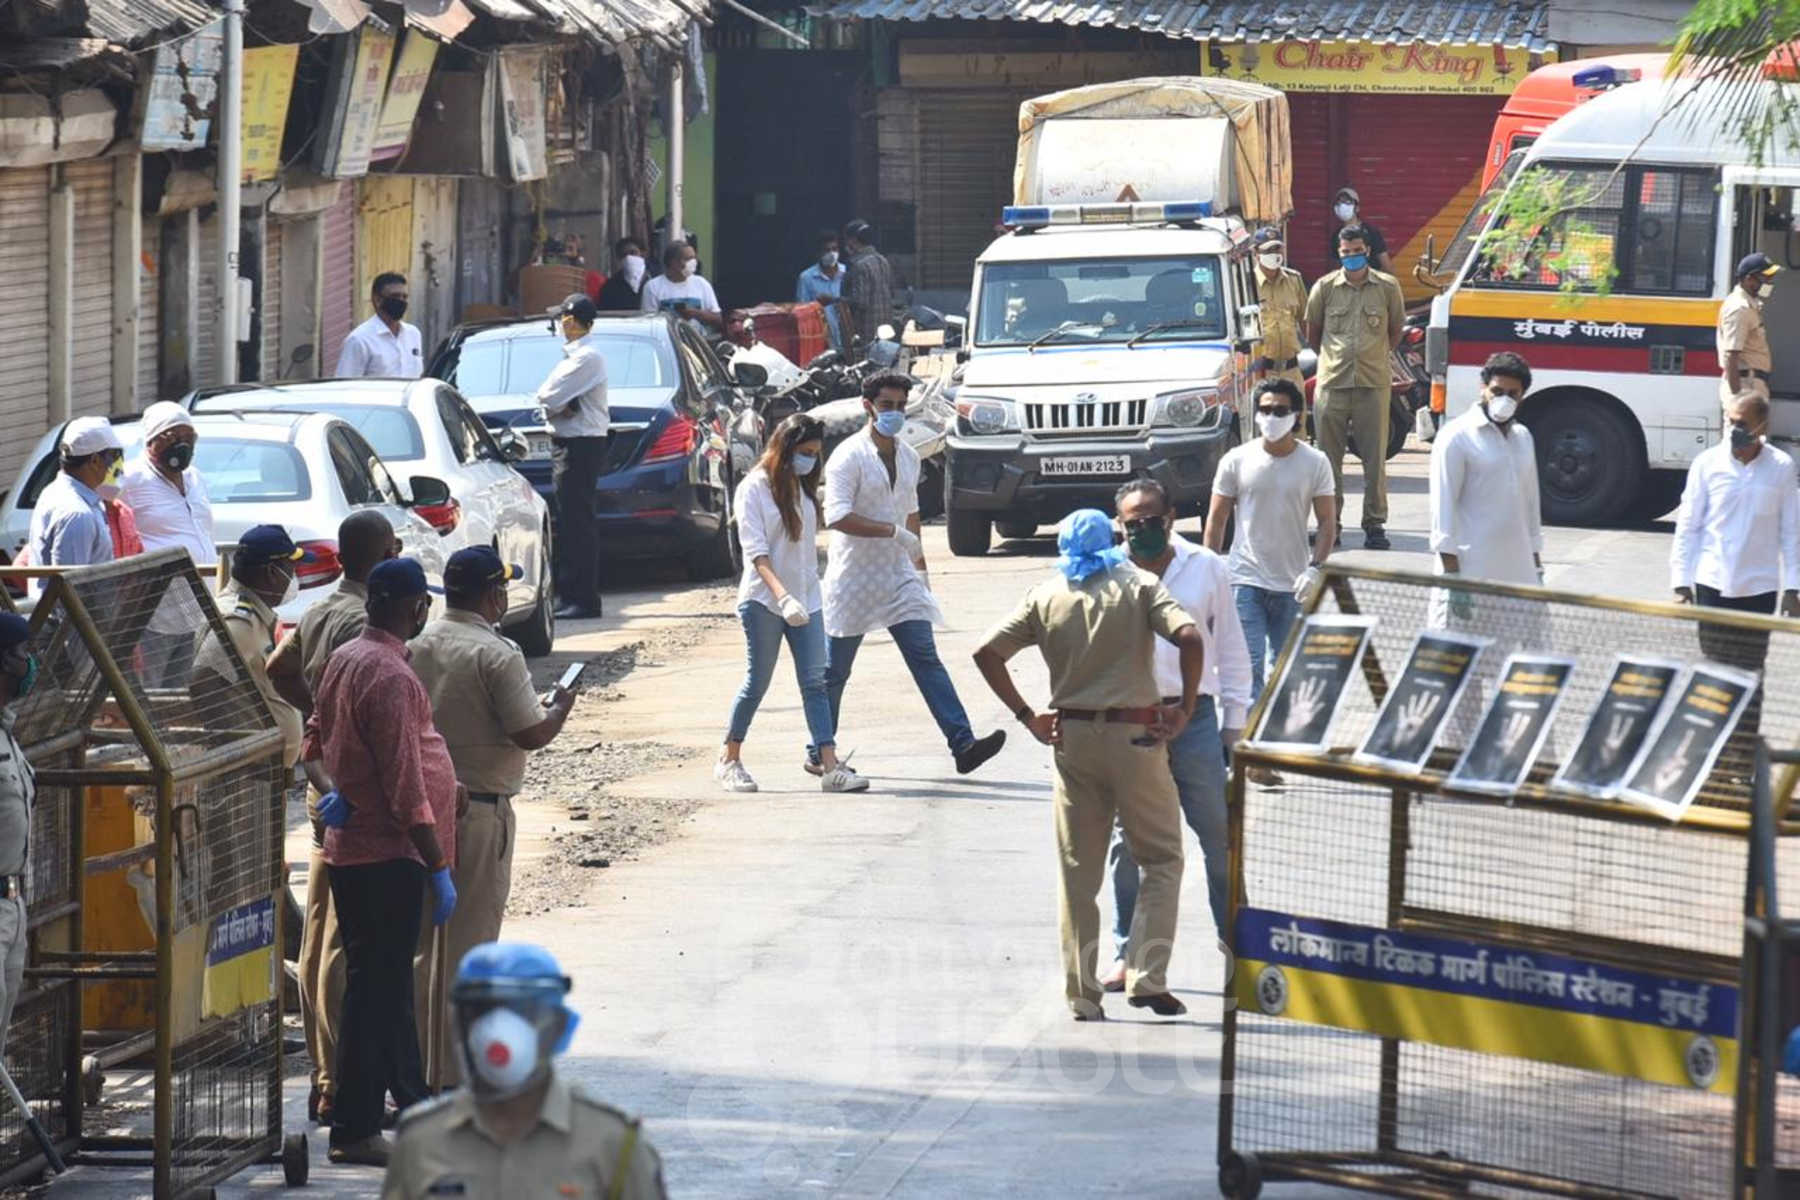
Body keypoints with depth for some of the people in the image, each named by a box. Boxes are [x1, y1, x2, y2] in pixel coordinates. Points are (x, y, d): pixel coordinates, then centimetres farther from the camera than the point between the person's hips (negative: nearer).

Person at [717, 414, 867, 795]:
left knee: (814, 683, -3)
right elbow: (756, 552, -16)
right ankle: (728, 760, 17)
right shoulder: (754, 489, -8)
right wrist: (783, 596, -27)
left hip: (806, 601, 6)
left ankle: (831, 767, -10)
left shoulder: (804, 489, 13)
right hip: (763, 602, -6)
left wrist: (804, 595, 11)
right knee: (758, 683, 1)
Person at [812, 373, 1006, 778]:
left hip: (898, 577, 6)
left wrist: (920, 567, 25)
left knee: (926, 660, -5)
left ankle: (963, 744, -14)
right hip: (854, 579, -6)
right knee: (835, 671, 5)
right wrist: (893, 531, -25)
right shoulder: (849, 457, -12)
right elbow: (837, 516, -23)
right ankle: (818, 754, 18)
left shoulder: (908, 457, 11)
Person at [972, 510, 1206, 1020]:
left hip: (1072, 738, 2)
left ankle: (1081, 994, 7)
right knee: (1162, 859, 8)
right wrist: (1186, 707, -7)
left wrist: (1028, 717, 6)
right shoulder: (1139, 587, 0)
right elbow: (1190, 638, -15)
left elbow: (987, 652, 2)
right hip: (1135, 736, -2)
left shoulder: (1045, 598, 7)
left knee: (1078, 870, 9)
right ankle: (1147, 977, -5)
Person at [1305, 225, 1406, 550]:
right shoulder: (1325, 288, 4)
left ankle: (1375, 524, 5)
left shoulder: (1387, 287, 4)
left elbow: (1396, 330, 16)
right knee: (1329, 457, 3)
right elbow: (1312, 332, 16)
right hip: (1332, 385, 1)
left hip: (1373, 383, -1)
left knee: (1375, 458, -1)